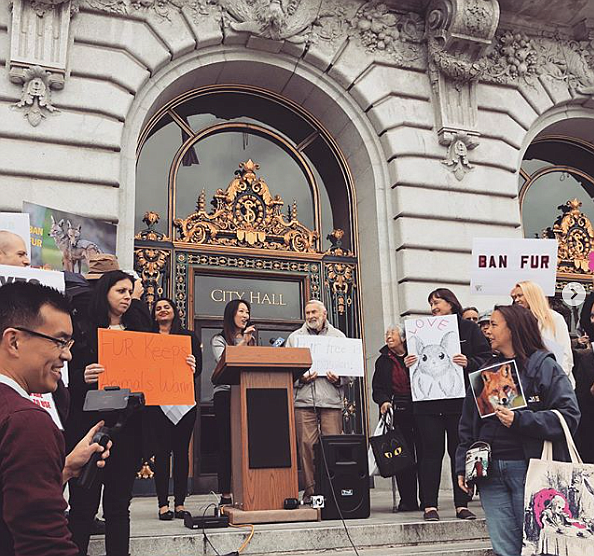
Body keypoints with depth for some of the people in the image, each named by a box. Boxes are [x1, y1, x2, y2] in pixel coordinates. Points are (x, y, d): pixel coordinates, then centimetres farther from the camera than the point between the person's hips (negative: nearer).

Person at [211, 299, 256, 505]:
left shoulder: (251, 339, 21)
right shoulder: (219, 339, 8)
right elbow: (223, 360, -11)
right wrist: (242, 342, -12)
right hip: (225, 393, -4)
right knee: (226, 444, -5)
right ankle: (226, 494, -2)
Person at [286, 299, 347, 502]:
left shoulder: (338, 336, 15)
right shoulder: (295, 337, 15)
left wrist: (339, 379, -8)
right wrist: (300, 378, -9)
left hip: (331, 400, 0)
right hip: (303, 399, 0)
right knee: (306, 445, -3)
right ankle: (310, 490, 5)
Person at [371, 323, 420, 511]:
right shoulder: (383, 361, 14)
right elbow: (377, 388, 10)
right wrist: (383, 401, -6)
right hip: (396, 411, 1)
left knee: (423, 452, -2)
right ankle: (408, 500, 6)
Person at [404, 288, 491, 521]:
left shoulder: (469, 328, 7)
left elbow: (486, 358, 1)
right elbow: (414, 358, 17)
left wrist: (468, 363, -17)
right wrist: (408, 363, -5)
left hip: (460, 399, -1)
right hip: (428, 402, 2)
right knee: (431, 452, 1)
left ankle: (462, 504, 12)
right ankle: (429, 505, 5)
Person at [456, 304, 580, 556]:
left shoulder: (543, 365, 0)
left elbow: (568, 416, -9)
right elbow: (468, 424, 18)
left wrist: (520, 420, -17)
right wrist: (463, 466, 10)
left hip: (528, 468, -5)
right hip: (490, 471, 5)